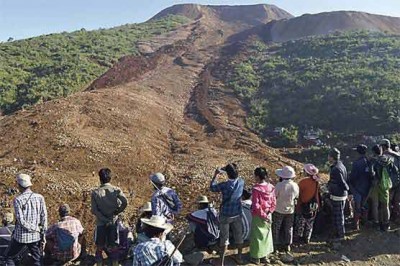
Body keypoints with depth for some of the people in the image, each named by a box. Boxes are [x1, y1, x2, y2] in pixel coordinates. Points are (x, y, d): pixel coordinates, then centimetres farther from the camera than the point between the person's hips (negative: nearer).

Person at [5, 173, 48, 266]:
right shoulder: (40, 197, -4)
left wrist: (36, 229, -6)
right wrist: (43, 234, 5)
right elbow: (44, 217, -3)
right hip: (35, 236, 3)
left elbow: (21, 221, -17)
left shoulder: (18, 200, -13)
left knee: (9, 257, 21)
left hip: (21, 236, -2)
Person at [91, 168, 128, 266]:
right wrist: (117, 212, -6)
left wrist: (105, 220, -11)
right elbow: (125, 202, -20)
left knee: (99, 248, 12)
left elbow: (94, 210, -12)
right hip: (114, 222, 1)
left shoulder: (95, 192, -6)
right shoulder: (116, 190, -7)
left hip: (101, 223, -1)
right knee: (113, 248, 12)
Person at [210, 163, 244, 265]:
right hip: (237, 214, 4)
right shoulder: (241, 182, -13)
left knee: (224, 239, 8)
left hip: (225, 215, -3)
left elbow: (212, 187, -4)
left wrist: (216, 175, 6)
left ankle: (222, 261, 17)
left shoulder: (224, 185, -23)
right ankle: (239, 257, 37)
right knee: (239, 236, 20)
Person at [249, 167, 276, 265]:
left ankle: (256, 257, 21)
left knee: (257, 235, 9)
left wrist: (262, 215, -12)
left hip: (258, 216, -5)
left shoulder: (256, 188, -21)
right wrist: (268, 213, 0)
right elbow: (274, 203, 0)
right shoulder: (271, 187, -3)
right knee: (266, 234, 19)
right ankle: (265, 256, 31)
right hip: (268, 215, 5)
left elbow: (256, 205, -22)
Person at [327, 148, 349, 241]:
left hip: (337, 196, -10)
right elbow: (345, 180, 12)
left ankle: (340, 235, 18)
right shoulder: (341, 165, 5)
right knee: (340, 215, 21)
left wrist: (347, 189, -8)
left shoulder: (336, 169, -26)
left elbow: (342, 182, -24)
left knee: (338, 216, 5)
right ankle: (340, 232, 34)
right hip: (342, 195, 10)